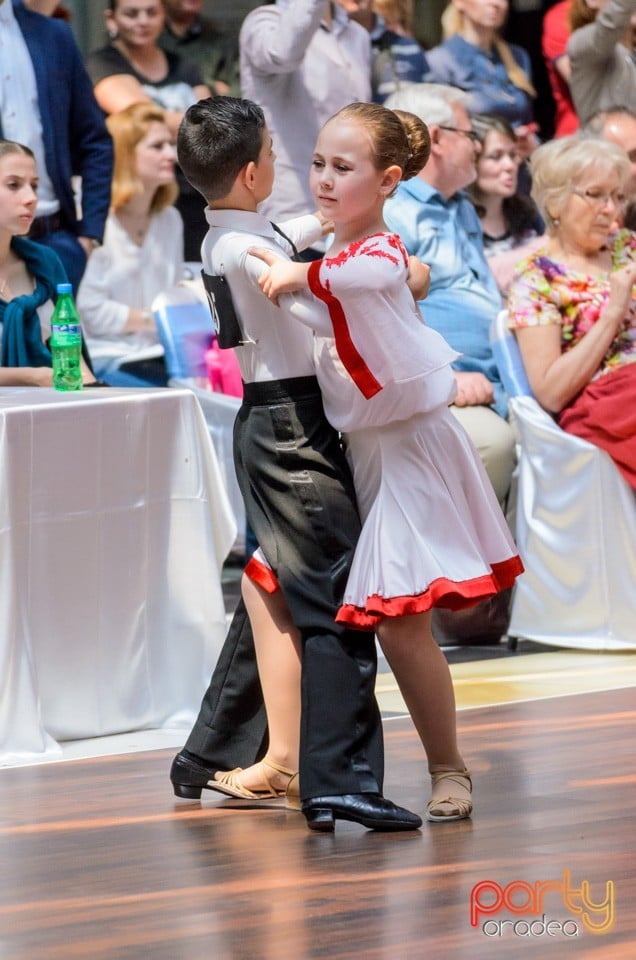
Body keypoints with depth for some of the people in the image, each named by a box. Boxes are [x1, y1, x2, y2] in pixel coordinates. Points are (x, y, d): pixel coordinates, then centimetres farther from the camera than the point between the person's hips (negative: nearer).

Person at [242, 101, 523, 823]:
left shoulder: (380, 249, -19)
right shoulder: (334, 252, 8)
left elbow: (376, 273, -46)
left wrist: (302, 274, -41)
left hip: (407, 445, -9)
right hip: (356, 448, 9)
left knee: (397, 619, -11)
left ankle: (448, 770, 6)